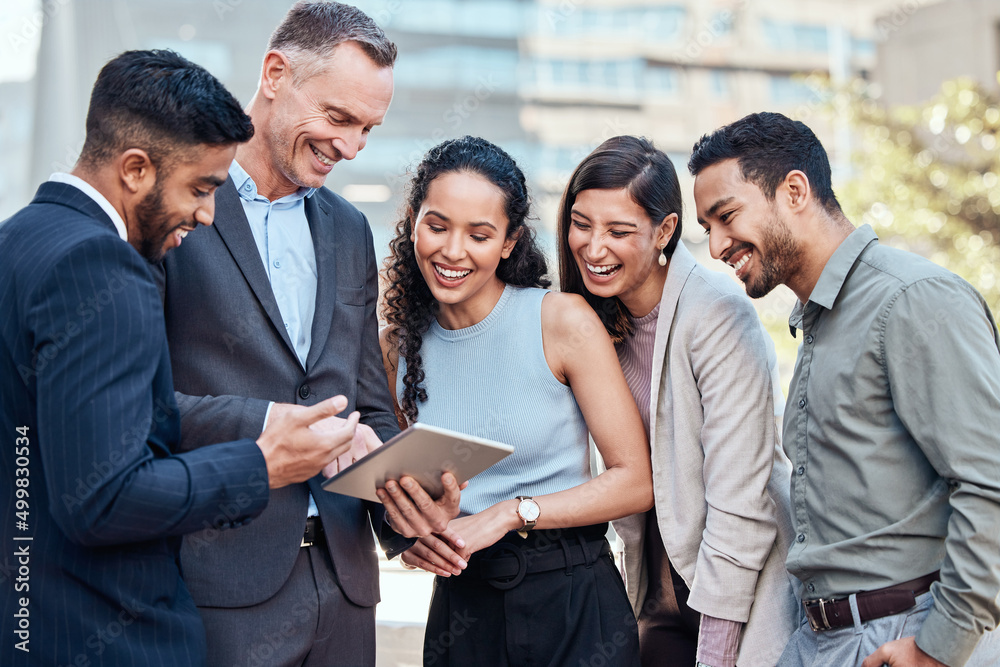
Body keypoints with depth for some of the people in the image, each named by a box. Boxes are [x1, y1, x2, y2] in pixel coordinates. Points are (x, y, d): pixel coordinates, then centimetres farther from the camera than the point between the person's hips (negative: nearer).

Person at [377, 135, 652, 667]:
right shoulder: (396, 345, 0)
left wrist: (511, 513, -19)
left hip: (573, 604, -3)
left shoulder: (562, 321, -11)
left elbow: (635, 481, -12)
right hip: (461, 603, 3)